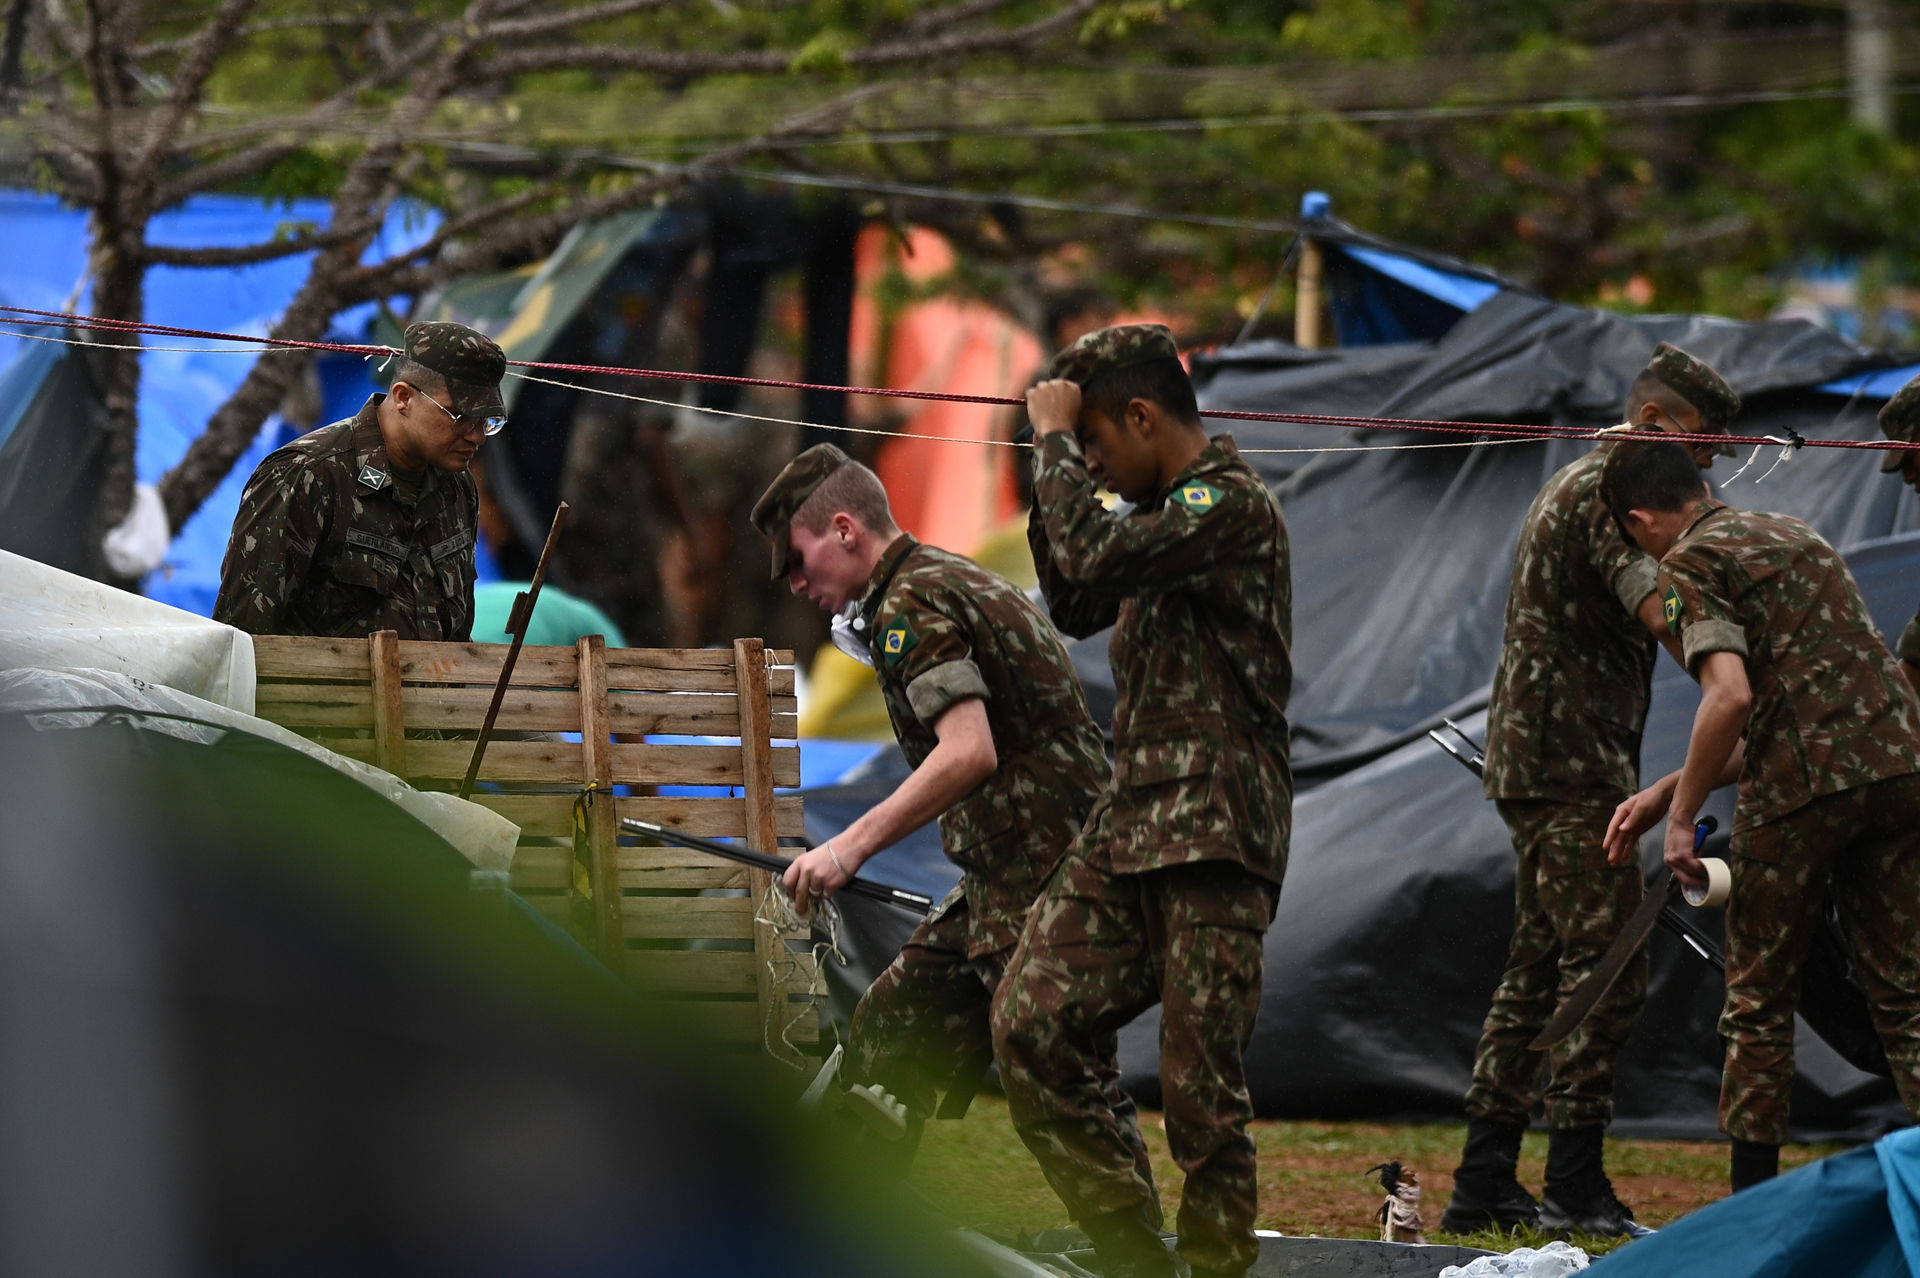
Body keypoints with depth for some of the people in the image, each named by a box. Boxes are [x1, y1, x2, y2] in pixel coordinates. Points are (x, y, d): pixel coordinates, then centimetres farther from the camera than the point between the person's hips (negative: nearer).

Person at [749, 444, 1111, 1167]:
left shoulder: (911, 601, -12)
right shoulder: (963, 582, 19)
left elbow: (969, 752, -25)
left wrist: (852, 845, -24)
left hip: (1036, 883, -11)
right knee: (893, 1025, 17)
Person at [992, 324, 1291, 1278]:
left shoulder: (1232, 503, -11)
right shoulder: (1165, 510, 19)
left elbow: (1094, 559, -24)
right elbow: (1077, 608, 28)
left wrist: (1056, 438, -11)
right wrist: (1056, 470, 17)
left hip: (1213, 833, -9)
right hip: (1128, 829, 9)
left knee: (1199, 1082, -7)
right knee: (1030, 1024, 0)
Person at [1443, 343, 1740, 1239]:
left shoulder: (1576, 488, 23)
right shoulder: (1609, 491, -11)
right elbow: (1659, 607, -25)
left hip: (1538, 762, 11)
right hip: (1572, 765, -11)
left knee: (1539, 972, 11)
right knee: (1606, 973, -10)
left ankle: (1484, 1183, 11)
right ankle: (1575, 1189, -11)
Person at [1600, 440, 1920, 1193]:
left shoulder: (1692, 563, -1)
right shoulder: (1794, 536, 25)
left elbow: (1731, 696, -17)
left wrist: (1681, 815, -8)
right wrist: (1668, 790, 25)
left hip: (1805, 790, -7)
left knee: (1761, 999, 7)